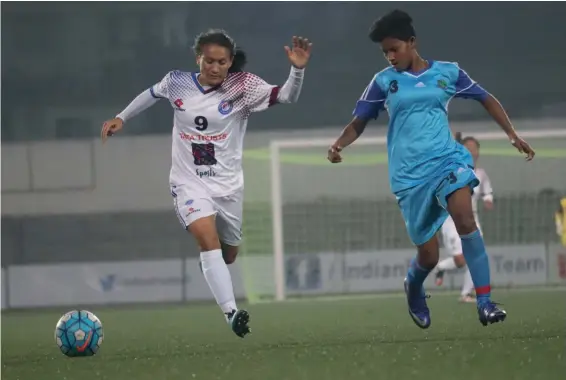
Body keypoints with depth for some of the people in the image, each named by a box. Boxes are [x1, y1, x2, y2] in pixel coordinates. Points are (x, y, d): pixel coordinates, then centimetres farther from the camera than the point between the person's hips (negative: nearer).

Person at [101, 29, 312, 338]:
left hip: (228, 185, 2)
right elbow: (152, 94, 17)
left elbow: (286, 97, -21)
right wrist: (121, 118, 18)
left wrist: (297, 70, -38)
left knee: (228, 255, 17)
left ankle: (207, 265, 55)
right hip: (189, 183, -1)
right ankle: (231, 313, -34)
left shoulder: (242, 88, -10)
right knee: (209, 239, -27)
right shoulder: (177, 83, -5)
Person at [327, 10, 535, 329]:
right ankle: (413, 286, 40)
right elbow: (360, 122, 9)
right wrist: (339, 145, -11)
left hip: (447, 157, 0)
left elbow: (486, 99, 14)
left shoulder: (447, 72, 4)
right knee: (429, 256, 2)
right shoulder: (384, 81, 4)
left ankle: (485, 303, -28)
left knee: (465, 219, -30)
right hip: (409, 173, 1)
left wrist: (513, 135, 5)